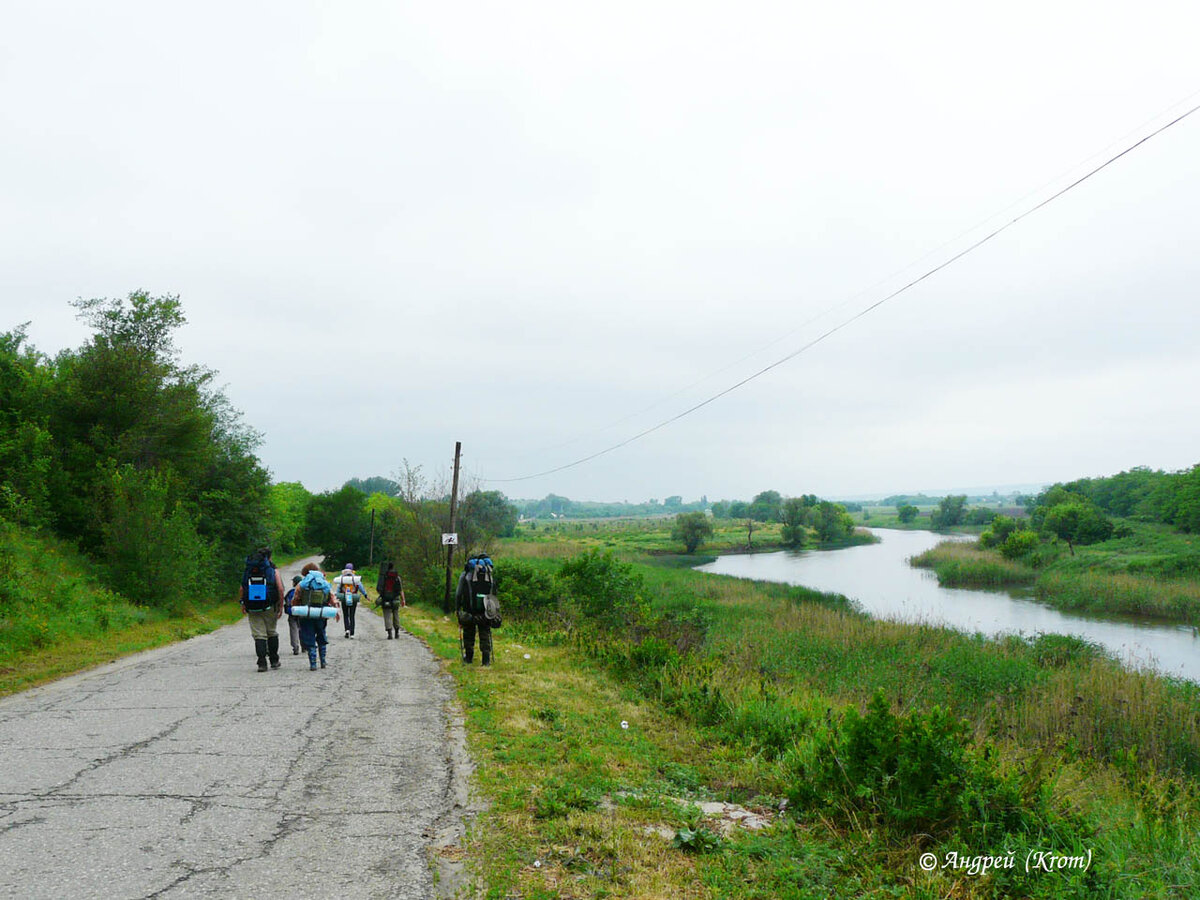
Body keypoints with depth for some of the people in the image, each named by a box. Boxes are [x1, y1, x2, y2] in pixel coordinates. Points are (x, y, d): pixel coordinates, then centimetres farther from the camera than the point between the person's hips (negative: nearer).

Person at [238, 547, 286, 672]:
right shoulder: (273, 570, -1)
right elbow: (280, 589, -9)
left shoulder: (248, 570, 6)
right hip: (269, 608, -1)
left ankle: (262, 663, -5)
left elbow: (241, 589, 5)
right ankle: (274, 661, 20)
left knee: (259, 635, 3)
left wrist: (243, 604, 16)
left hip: (252, 608, 1)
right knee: (271, 633, 15)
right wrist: (281, 606, -2)